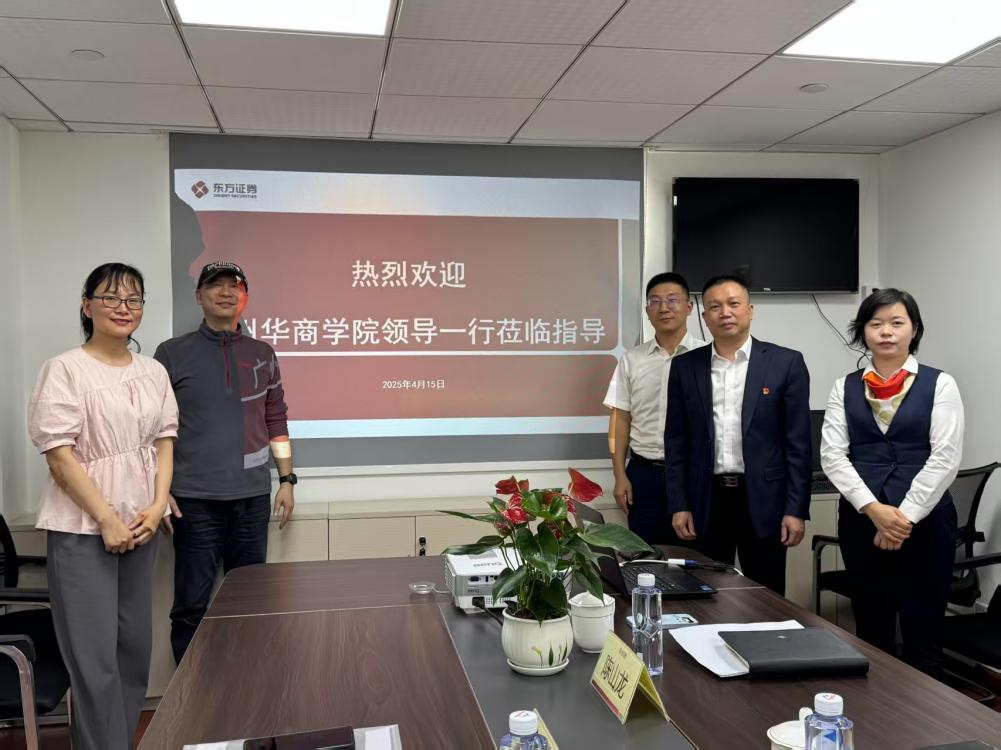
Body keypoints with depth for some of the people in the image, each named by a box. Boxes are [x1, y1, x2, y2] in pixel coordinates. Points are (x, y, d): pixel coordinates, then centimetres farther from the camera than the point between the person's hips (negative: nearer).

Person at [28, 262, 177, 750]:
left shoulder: (153, 372, 8)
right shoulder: (64, 370, -9)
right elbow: (58, 454, -12)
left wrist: (157, 505, -4)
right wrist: (106, 519, -13)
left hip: (139, 526, 6)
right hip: (82, 529, -5)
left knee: (135, 644, 12)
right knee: (94, 655, -3)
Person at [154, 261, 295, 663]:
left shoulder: (262, 354, 10)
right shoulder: (173, 353, 1)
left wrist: (286, 480, 9)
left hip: (253, 497, 3)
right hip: (195, 498, -3)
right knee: (192, 605, 3)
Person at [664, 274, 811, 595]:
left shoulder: (786, 362, -1)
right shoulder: (685, 366, 5)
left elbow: (798, 442, -2)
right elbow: (676, 442, 6)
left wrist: (796, 509, -7)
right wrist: (678, 505, 1)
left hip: (762, 500, -2)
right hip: (705, 501, 2)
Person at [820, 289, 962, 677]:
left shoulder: (939, 384, 1)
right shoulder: (845, 388, 6)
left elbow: (945, 458, -7)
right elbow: (832, 455, -2)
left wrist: (905, 515, -13)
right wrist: (874, 509, -14)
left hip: (925, 521, -2)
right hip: (861, 519, 2)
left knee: (923, 634, 5)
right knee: (870, 632, 12)